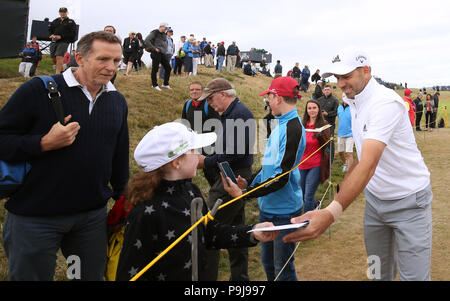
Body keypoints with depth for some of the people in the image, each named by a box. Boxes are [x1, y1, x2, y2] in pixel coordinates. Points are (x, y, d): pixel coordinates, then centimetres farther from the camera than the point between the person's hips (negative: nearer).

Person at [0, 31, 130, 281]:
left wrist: (121, 195, 17)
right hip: (35, 218, -4)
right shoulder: (39, 90, -11)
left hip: (93, 217, 5)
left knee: (93, 275, 16)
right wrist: (45, 143, -23)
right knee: (32, 274, 11)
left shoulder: (118, 101, 6)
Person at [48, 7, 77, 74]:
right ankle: (62, 69, 29)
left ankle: (57, 74, -19)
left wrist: (61, 36, -12)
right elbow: (50, 29, 24)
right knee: (53, 58, 6)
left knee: (59, 57, -19)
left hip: (64, 42, -5)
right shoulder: (55, 21, 16)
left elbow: (73, 34, -4)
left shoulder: (71, 22, 4)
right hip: (54, 42, 5)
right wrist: (52, 35, 0)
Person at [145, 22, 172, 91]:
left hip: (163, 53, 8)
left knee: (168, 68, 5)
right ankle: (154, 85, 8)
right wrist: (154, 48, -18)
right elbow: (146, 40, -17)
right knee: (155, 69, -2)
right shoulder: (155, 32, -7)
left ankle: (165, 84, 15)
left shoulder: (164, 34, 17)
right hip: (156, 53, -8)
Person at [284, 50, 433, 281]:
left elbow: (368, 165, -38)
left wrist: (332, 212, -48)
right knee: (379, 273, 13)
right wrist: (344, 186, 2)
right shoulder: (353, 102, 3)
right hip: (374, 197, 8)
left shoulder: (386, 102, -26)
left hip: (408, 200, -7)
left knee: (413, 276, -4)